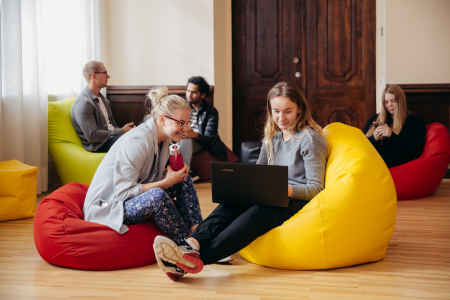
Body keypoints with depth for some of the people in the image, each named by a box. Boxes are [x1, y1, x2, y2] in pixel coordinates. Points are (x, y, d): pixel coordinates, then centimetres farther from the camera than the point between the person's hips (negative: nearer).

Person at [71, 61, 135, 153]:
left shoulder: (102, 99, 19)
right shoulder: (83, 104, -12)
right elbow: (92, 136, -18)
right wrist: (121, 131, -13)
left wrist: (124, 130, 1)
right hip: (99, 145, -9)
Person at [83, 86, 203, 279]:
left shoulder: (162, 140, 4)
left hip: (135, 200, 10)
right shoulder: (137, 142, -24)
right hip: (106, 208, -10)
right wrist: (167, 182, -24)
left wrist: (176, 175, -8)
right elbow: (123, 192, -26)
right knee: (157, 197, -36)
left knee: (184, 178, 3)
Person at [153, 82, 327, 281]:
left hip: (299, 201, -6)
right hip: (272, 199, 6)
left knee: (257, 212, -39)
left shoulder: (310, 139, -4)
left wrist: (288, 189, -28)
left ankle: (199, 256, -59)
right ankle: (193, 243, -54)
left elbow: (316, 188, -9)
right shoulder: (272, 137, 19)